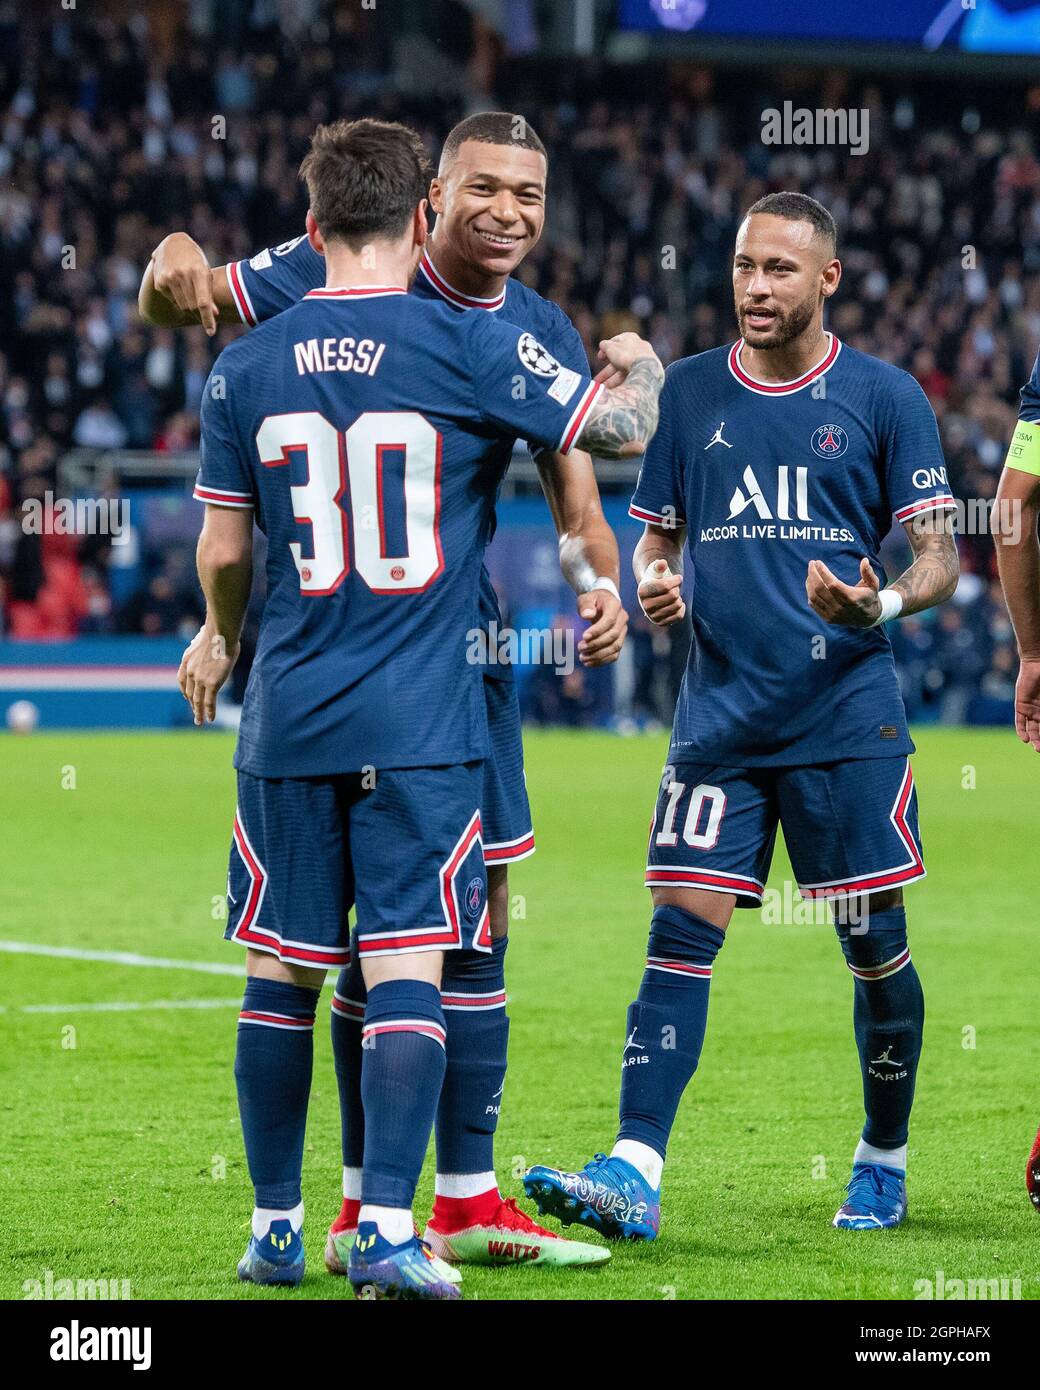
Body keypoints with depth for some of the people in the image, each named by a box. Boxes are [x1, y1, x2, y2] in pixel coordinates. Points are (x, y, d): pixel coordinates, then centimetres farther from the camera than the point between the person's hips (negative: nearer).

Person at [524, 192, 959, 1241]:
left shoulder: (884, 397, 2)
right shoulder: (688, 393, 10)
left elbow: (939, 559, 2)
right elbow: (654, 537, 18)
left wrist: (880, 604, -19)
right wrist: (653, 583, -5)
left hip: (848, 718, -2)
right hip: (720, 714, 2)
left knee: (876, 948, 3)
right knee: (680, 933, -8)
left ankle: (884, 1163, 22)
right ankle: (634, 1172, -14)